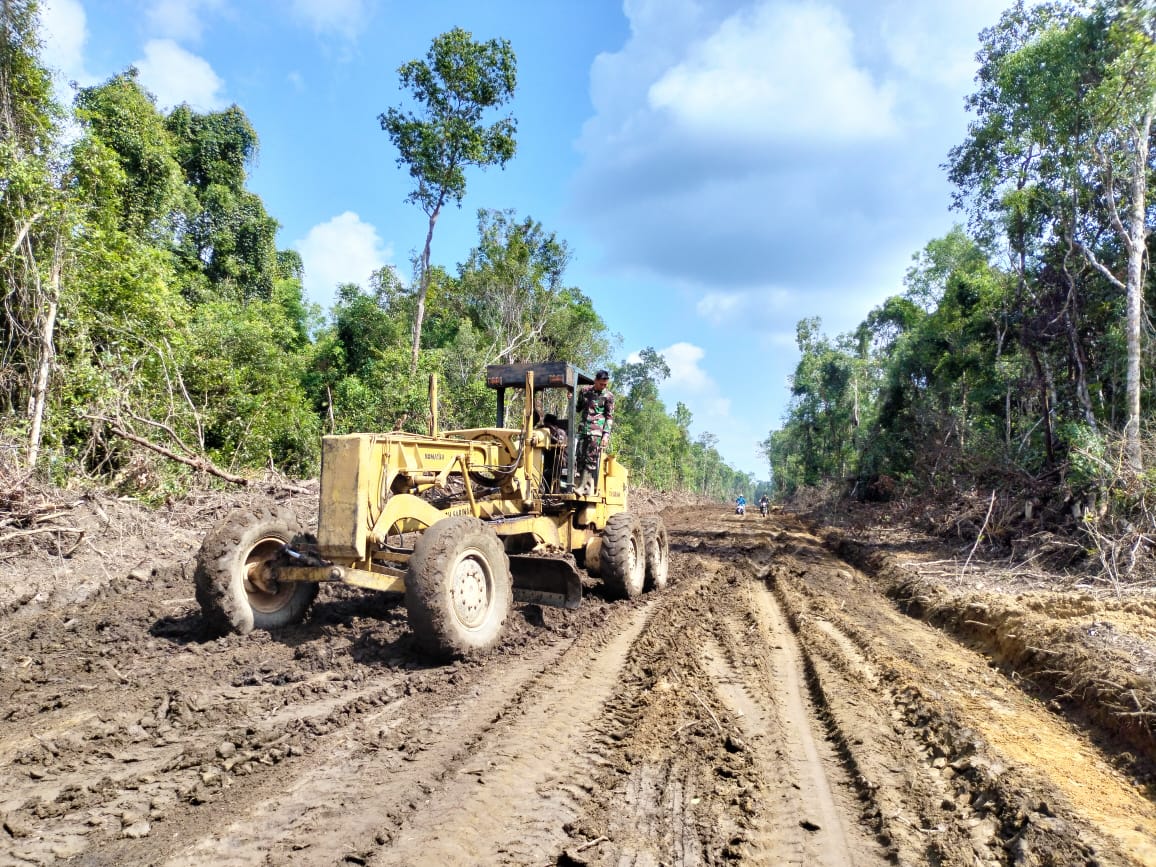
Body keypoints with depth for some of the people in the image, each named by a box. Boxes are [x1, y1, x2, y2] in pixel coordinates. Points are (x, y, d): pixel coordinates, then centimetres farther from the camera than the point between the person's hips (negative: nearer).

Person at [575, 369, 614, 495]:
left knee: (591, 459, -8)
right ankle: (581, 486, 3)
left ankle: (587, 488, -9)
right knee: (580, 458, 0)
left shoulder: (608, 396, 2)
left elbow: (609, 417, 1)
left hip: (597, 432, -4)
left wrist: (606, 434, -8)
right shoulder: (584, 391, 12)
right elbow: (578, 409, 24)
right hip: (583, 429, 4)